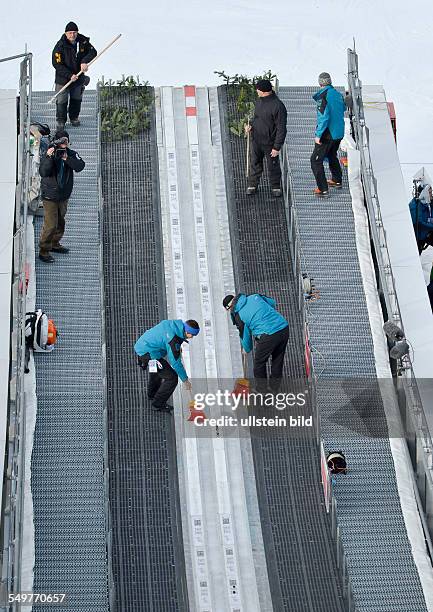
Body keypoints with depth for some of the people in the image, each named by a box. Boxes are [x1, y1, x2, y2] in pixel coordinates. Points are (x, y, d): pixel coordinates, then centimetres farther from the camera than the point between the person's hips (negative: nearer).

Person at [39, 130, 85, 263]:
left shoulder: (71, 154, -2)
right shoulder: (49, 154, -13)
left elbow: (80, 166, -19)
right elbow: (43, 173, -26)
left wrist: (67, 159, -30)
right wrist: (49, 157, -36)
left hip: (64, 195, 5)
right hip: (50, 196, -5)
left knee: (60, 222, 20)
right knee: (50, 224, -8)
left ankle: (55, 244, 40)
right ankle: (44, 251, 3)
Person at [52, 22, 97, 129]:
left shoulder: (83, 41, -8)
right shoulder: (60, 46, -20)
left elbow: (92, 52, -9)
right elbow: (57, 64, -20)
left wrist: (84, 61, -29)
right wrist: (70, 75, -27)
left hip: (78, 76, 4)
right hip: (63, 78, -4)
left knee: (76, 98, 19)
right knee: (61, 100, 0)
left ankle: (74, 117, 41)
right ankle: (61, 121, 19)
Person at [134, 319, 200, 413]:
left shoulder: (173, 323, -2)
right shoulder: (173, 338, -27)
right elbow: (175, 362, -19)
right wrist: (185, 380, -9)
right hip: (149, 354, -10)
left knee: (156, 369, 37)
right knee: (172, 378, -7)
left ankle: (152, 395, 59)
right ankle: (158, 404, 8)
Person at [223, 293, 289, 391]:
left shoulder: (238, 315, 1)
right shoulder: (255, 297, 12)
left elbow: (245, 335, 9)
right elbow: (272, 302, 26)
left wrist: (246, 349, 28)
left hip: (268, 335, -6)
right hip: (284, 328, 6)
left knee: (259, 363, 15)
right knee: (278, 361, 22)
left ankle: (261, 391, 25)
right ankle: (275, 388, 36)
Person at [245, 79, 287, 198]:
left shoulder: (278, 106, -22)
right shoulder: (259, 101, 3)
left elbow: (281, 129, -19)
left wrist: (277, 147, -20)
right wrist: (250, 126, -1)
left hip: (270, 143, -6)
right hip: (256, 141, 6)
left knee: (273, 166, 9)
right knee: (255, 164, 15)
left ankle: (275, 187, 27)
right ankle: (252, 185, 29)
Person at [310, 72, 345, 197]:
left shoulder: (323, 96, -18)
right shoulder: (338, 94, 4)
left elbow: (324, 117, -24)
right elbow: (343, 109, 22)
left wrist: (318, 135, -20)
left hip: (327, 134, -8)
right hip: (339, 133, 8)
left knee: (316, 160, -3)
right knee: (332, 155, 30)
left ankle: (323, 189, -8)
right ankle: (337, 180, 42)